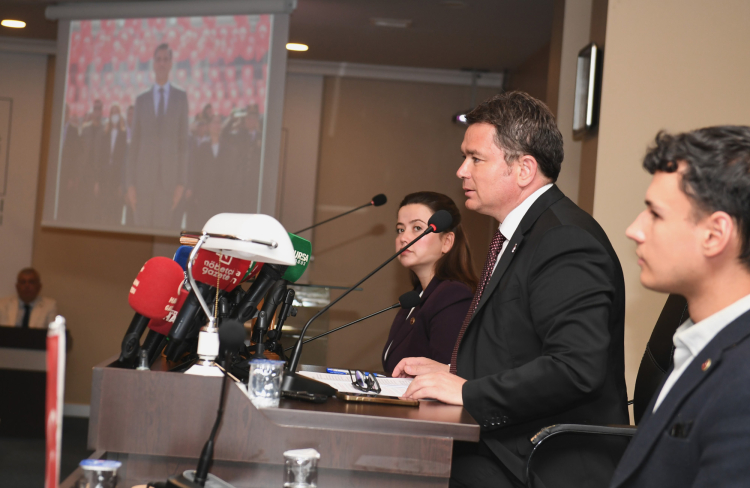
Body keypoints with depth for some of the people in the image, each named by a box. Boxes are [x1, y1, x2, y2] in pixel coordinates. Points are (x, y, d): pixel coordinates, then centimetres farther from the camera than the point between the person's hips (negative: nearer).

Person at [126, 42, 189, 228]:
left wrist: (181, 183, -3)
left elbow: (184, 141, 4)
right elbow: (134, 144, 10)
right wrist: (130, 185, 2)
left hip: (170, 178, -1)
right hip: (144, 178, 1)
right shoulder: (141, 100, 11)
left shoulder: (181, 97, 8)